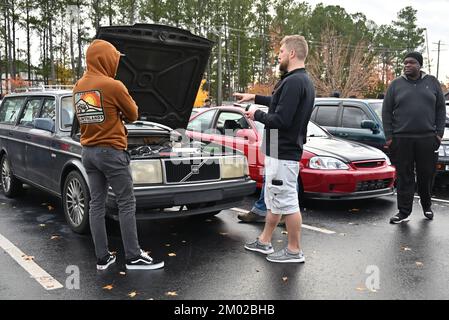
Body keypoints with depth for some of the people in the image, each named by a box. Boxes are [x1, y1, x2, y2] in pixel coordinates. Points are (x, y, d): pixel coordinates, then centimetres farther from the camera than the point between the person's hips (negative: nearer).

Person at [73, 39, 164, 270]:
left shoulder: (78, 87, 9)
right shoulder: (113, 86, -13)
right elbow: (132, 114, -3)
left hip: (88, 151, 8)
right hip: (111, 151, -7)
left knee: (96, 204, 9)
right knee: (126, 204, 0)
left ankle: (102, 258, 14)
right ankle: (133, 257, 4)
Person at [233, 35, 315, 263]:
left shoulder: (294, 82, -20)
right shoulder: (304, 81, 13)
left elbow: (280, 120, -26)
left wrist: (257, 114, -9)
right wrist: (254, 98, 30)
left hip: (283, 154, -11)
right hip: (280, 151, 11)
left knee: (287, 202, -1)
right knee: (273, 199, 18)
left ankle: (294, 251, 11)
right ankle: (264, 242, 31)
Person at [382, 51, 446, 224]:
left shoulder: (432, 82, 10)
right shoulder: (396, 84, 6)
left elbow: (441, 109, 11)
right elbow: (386, 112, 6)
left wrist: (439, 133, 2)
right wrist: (389, 137, -1)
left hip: (428, 139, 1)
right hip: (402, 140, -1)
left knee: (427, 175, 8)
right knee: (405, 177, 1)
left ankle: (427, 206, 30)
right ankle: (404, 212, 8)